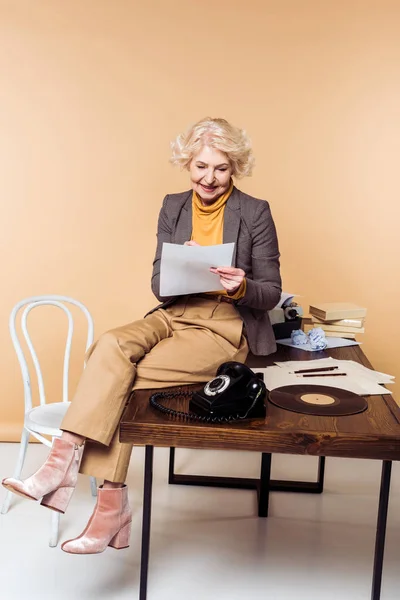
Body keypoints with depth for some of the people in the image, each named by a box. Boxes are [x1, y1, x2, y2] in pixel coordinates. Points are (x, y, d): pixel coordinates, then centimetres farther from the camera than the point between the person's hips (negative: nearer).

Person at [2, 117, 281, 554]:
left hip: (226, 328, -4)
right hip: (173, 316, 4)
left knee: (117, 377, -25)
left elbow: (271, 293, -2)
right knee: (111, 345, -28)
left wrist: (241, 287, -24)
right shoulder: (173, 208, 9)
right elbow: (159, 286, 7)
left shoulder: (255, 213, -3)